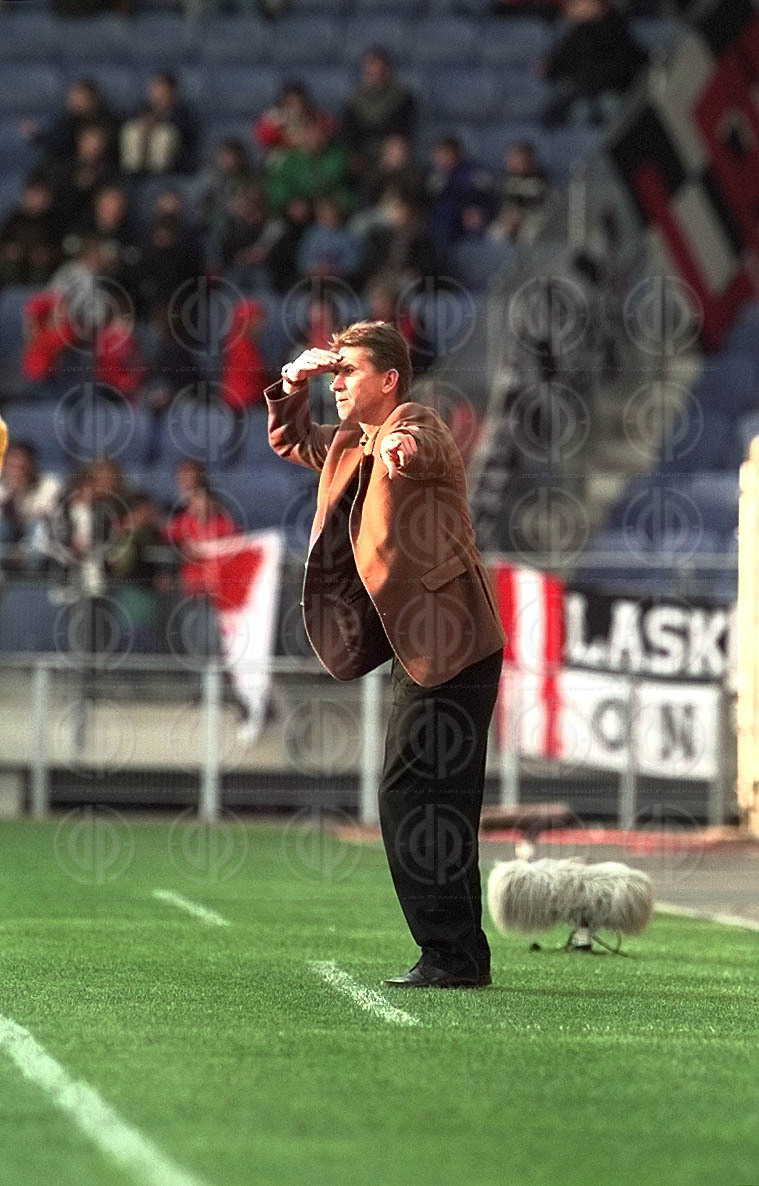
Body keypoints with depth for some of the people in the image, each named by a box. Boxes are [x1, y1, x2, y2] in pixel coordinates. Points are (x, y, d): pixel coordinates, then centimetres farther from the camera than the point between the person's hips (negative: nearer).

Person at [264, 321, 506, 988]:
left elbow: (428, 446, -35)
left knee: (417, 793, -15)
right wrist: (293, 389, 16)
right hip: (422, 649, 10)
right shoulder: (352, 445, 18)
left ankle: (453, 954, -14)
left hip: (450, 645, -10)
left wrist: (405, 446, -58)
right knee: (413, 798, 11)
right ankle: (455, 955, 16)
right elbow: (288, 441, 35)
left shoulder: (419, 428, -10)